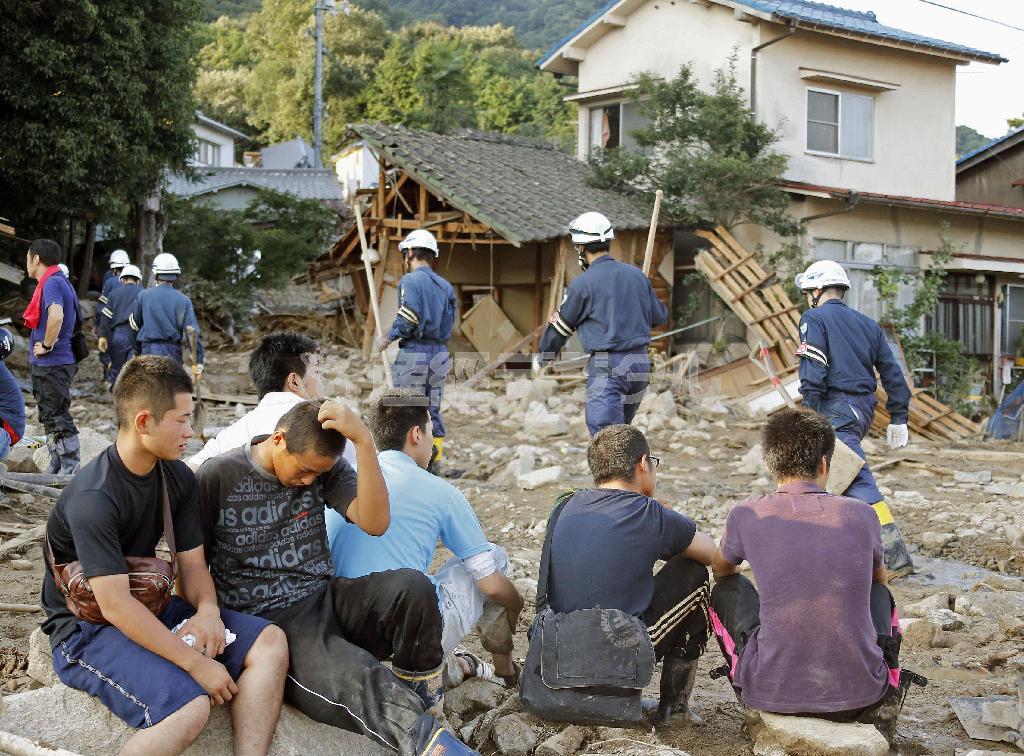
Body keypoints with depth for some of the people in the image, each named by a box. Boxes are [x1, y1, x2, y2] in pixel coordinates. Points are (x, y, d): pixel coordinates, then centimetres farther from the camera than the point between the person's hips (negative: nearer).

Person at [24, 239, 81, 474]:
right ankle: (56, 468, 24)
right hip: (49, 364, 10)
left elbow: (56, 317, -34)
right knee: (51, 417, 16)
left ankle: (71, 469, -2)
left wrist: (47, 345, -21)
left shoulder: (51, 283, -16)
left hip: (51, 364, -10)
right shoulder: (59, 281, 15)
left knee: (57, 418, -6)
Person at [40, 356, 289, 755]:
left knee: (269, 642, -9)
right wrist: (196, 664, -27)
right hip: (87, 628, -8)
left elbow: (192, 562, 4)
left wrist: (207, 609, -20)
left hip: (151, 608, 8)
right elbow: (115, 606, -28)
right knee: (189, 706, -32)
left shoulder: (178, 478, 1)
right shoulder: (93, 498, -25)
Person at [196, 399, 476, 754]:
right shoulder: (218, 476, -4)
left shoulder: (325, 468, 4)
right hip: (268, 620, -4)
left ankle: (421, 691, -3)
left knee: (413, 587, -26)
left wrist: (364, 440, -20)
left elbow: (375, 522, -12)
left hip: (325, 600, 4)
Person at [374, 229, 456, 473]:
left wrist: (388, 338, -5)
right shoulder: (445, 285, 13)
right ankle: (435, 461, 14)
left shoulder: (411, 281, -9)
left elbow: (408, 318, -18)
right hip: (440, 352, 7)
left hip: (415, 352, -7)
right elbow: (449, 321, 11)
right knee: (433, 410, 13)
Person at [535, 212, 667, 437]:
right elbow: (660, 316, 17)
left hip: (607, 367, -7)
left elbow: (560, 327, 4)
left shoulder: (583, 283, -8)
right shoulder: (637, 275, 8)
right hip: (641, 362, 7)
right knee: (620, 428, 22)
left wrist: (542, 359, 20)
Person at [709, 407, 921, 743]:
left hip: (772, 691, -1)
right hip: (859, 692, 1)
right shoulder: (861, 515, -1)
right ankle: (880, 702, 20)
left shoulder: (747, 515, -4)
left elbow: (721, 568, 20)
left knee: (728, 588, 22)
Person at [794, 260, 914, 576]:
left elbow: (813, 372, -15)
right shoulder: (868, 324, 18)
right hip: (864, 409, 8)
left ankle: (895, 555, -20)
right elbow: (892, 372, 15)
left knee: (859, 481, -12)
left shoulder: (814, 319, -2)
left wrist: (809, 414, -17)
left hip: (836, 410, -8)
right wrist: (898, 418, 19)